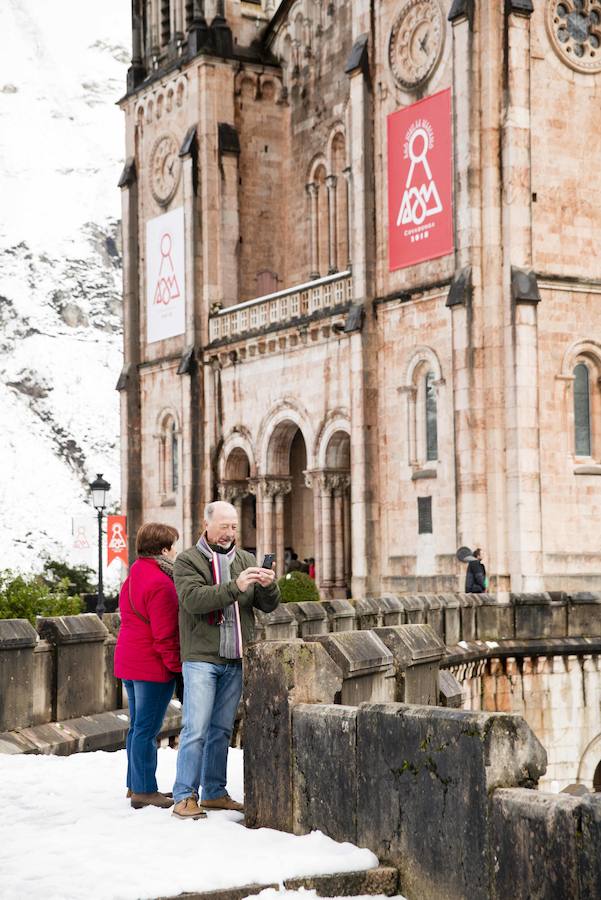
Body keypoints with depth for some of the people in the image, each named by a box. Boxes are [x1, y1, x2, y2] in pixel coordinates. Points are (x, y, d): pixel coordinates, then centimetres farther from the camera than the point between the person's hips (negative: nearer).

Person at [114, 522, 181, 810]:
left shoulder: (133, 576, 13)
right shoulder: (160, 583, -20)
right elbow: (164, 633, -21)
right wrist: (176, 665, -13)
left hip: (129, 662, 10)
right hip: (153, 666, -10)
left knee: (137, 726, 16)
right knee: (147, 729, -5)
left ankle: (135, 785, 24)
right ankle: (144, 791, -1)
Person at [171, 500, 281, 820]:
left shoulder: (245, 560, 11)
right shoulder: (188, 561, -3)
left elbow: (268, 605, 6)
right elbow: (193, 598, -20)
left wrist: (269, 586, -16)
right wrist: (235, 587, -30)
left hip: (234, 660, 5)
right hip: (201, 658, -5)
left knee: (221, 730, 12)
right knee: (196, 729, -8)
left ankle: (214, 793, 20)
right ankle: (185, 797, -3)